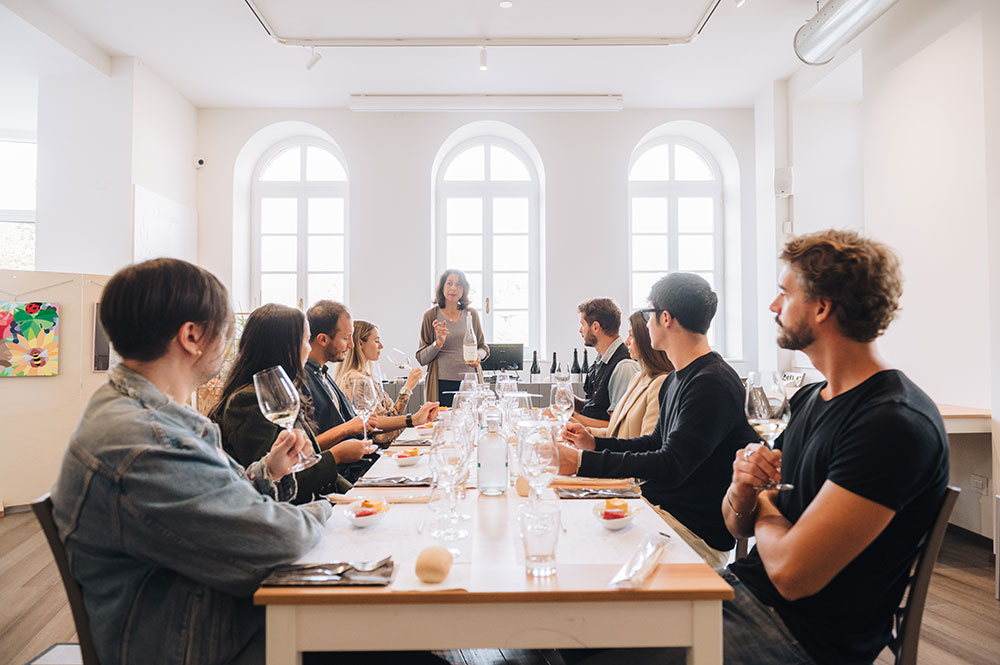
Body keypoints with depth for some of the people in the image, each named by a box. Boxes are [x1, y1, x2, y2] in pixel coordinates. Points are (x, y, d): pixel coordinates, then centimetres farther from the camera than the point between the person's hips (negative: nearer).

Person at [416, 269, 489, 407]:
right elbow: (421, 358, 3)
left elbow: (484, 348, 17)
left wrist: (478, 355, -4)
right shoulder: (431, 316, 3)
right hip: (442, 384, -2)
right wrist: (438, 343, -13)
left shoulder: (472, 314, 9)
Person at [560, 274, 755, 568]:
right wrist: (594, 443, 10)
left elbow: (670, 467, -27)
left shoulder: (713, 384, -20)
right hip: (662, 507, 9)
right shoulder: (674, 380, 12)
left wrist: (582, 462, -30)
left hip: (699, 533, -9)